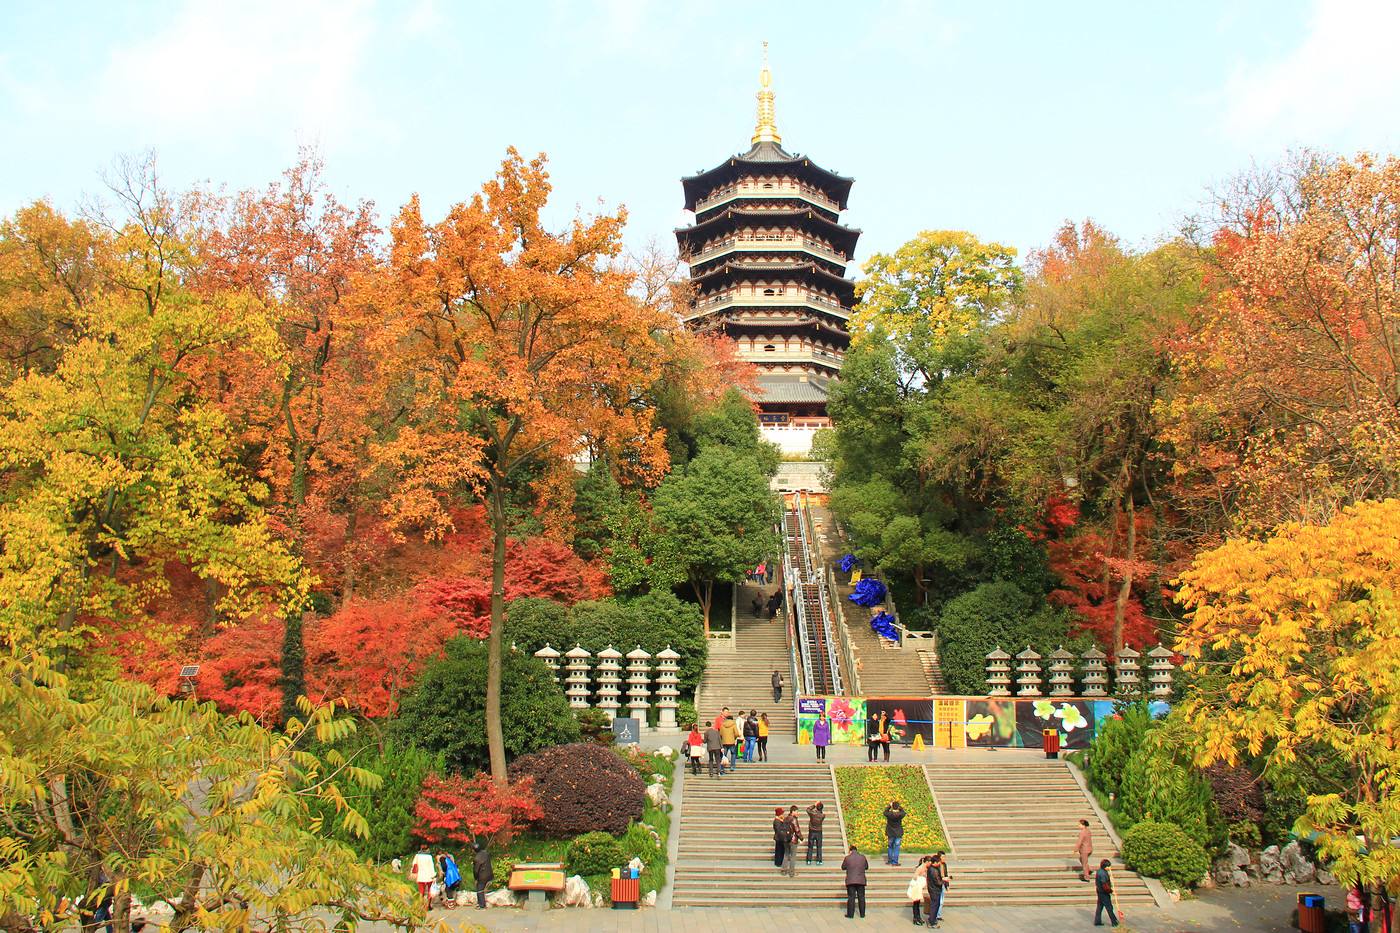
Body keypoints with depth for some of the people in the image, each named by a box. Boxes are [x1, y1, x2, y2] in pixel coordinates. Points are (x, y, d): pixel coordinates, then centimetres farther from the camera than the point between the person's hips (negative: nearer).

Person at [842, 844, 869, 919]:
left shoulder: (847, 858, -6)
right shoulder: (863, 857, 1)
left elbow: (843, 867, 7)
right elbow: (866, 867, 14)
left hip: (850, 881, -2)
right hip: (861, 881, 2)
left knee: (851, 898, 2)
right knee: (861, 897, 10)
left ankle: (850, 914, 1)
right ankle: (862, 914, 14)